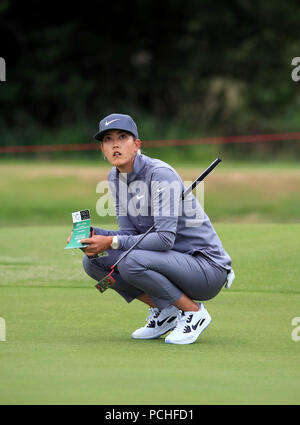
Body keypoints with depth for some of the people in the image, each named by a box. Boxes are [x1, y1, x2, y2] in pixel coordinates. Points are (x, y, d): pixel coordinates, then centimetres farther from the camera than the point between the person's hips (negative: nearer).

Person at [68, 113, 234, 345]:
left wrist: (112, 242, -27)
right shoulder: (115, 178, 5)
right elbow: (131, 233, 4)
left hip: (208, 268, -8)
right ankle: (164, 312, 8)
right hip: (174, 261, 8)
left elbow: (165, 238, -28)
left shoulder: (160, 174, -20)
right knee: (93, 261, -2)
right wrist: (94, 234, -14)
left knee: (131, 262, -31)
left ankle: (193, 312, -9)